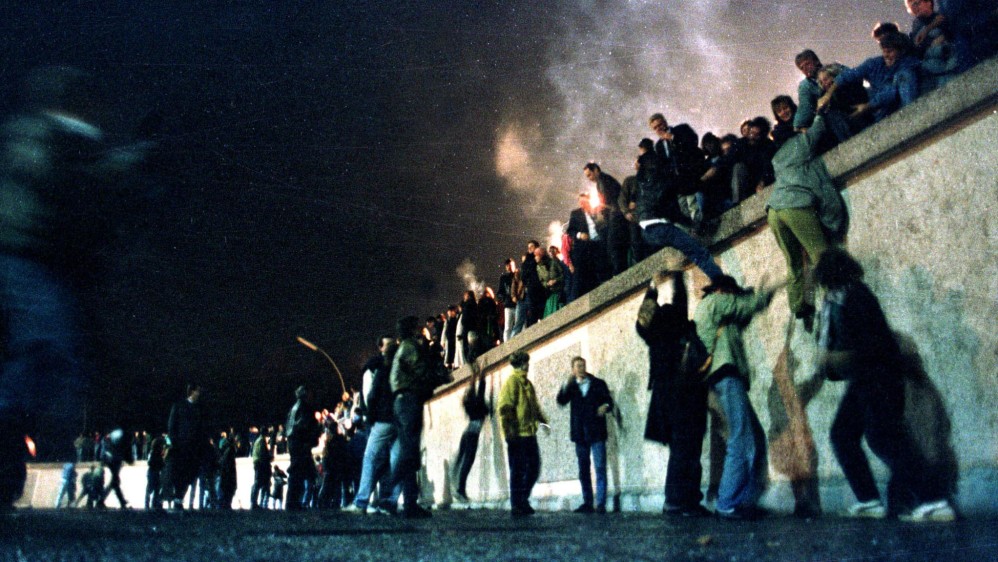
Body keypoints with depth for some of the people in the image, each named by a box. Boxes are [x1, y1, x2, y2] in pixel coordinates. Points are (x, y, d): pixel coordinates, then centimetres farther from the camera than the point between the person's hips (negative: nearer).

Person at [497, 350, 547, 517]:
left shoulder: (527, 383, 17)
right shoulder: (511, 383, -10)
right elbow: (504, 409, -16)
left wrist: (542, 419, 10)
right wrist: (509, 433, -19)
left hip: (529, 434, 9)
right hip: (517, 435, -9)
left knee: (534, 467, 12)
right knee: (518, 471, -2)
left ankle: (523, 500, 25)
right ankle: (516, 506, 7)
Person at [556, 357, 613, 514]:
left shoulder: (598, 384, 8)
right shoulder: (571, 387, 12)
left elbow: (609, 401, 6)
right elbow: (561, 401, -3)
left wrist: (605, 406, -17)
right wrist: (567, 384, -16)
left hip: (596, 432, -3)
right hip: (580, 434, 3)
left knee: (600, 468, -9)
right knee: (583, 470, 7)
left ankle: (600, 504, -9)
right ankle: (588, 503, 14)